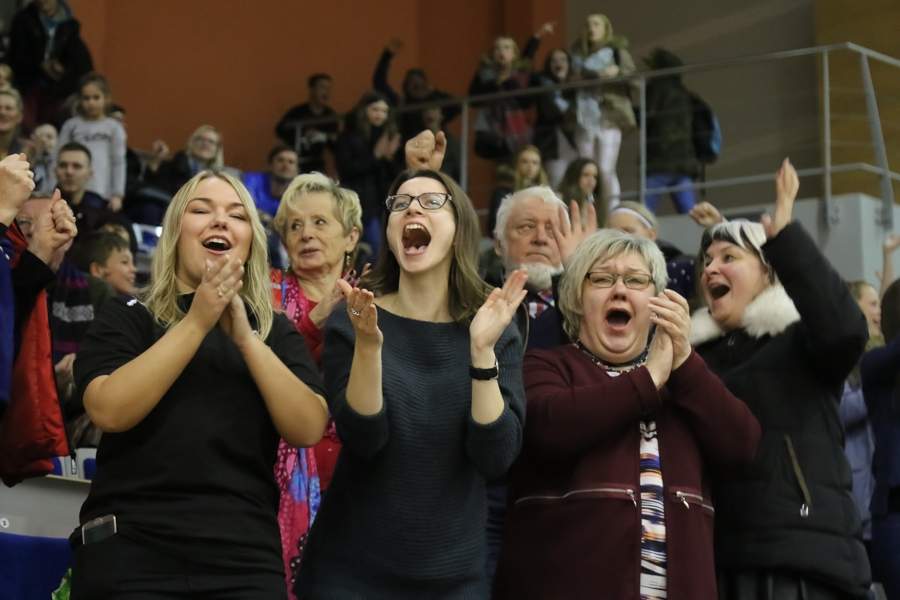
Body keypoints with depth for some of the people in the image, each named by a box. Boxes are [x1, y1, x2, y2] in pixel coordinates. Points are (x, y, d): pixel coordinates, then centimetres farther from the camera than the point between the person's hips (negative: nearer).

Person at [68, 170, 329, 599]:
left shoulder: (275, 330, 12)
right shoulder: (127, 318, 5)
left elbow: (309, 430, -3)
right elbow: (109, 411, -13)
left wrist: (246, 338, -12)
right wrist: (197, 323, -14)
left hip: (245, 555, 2)